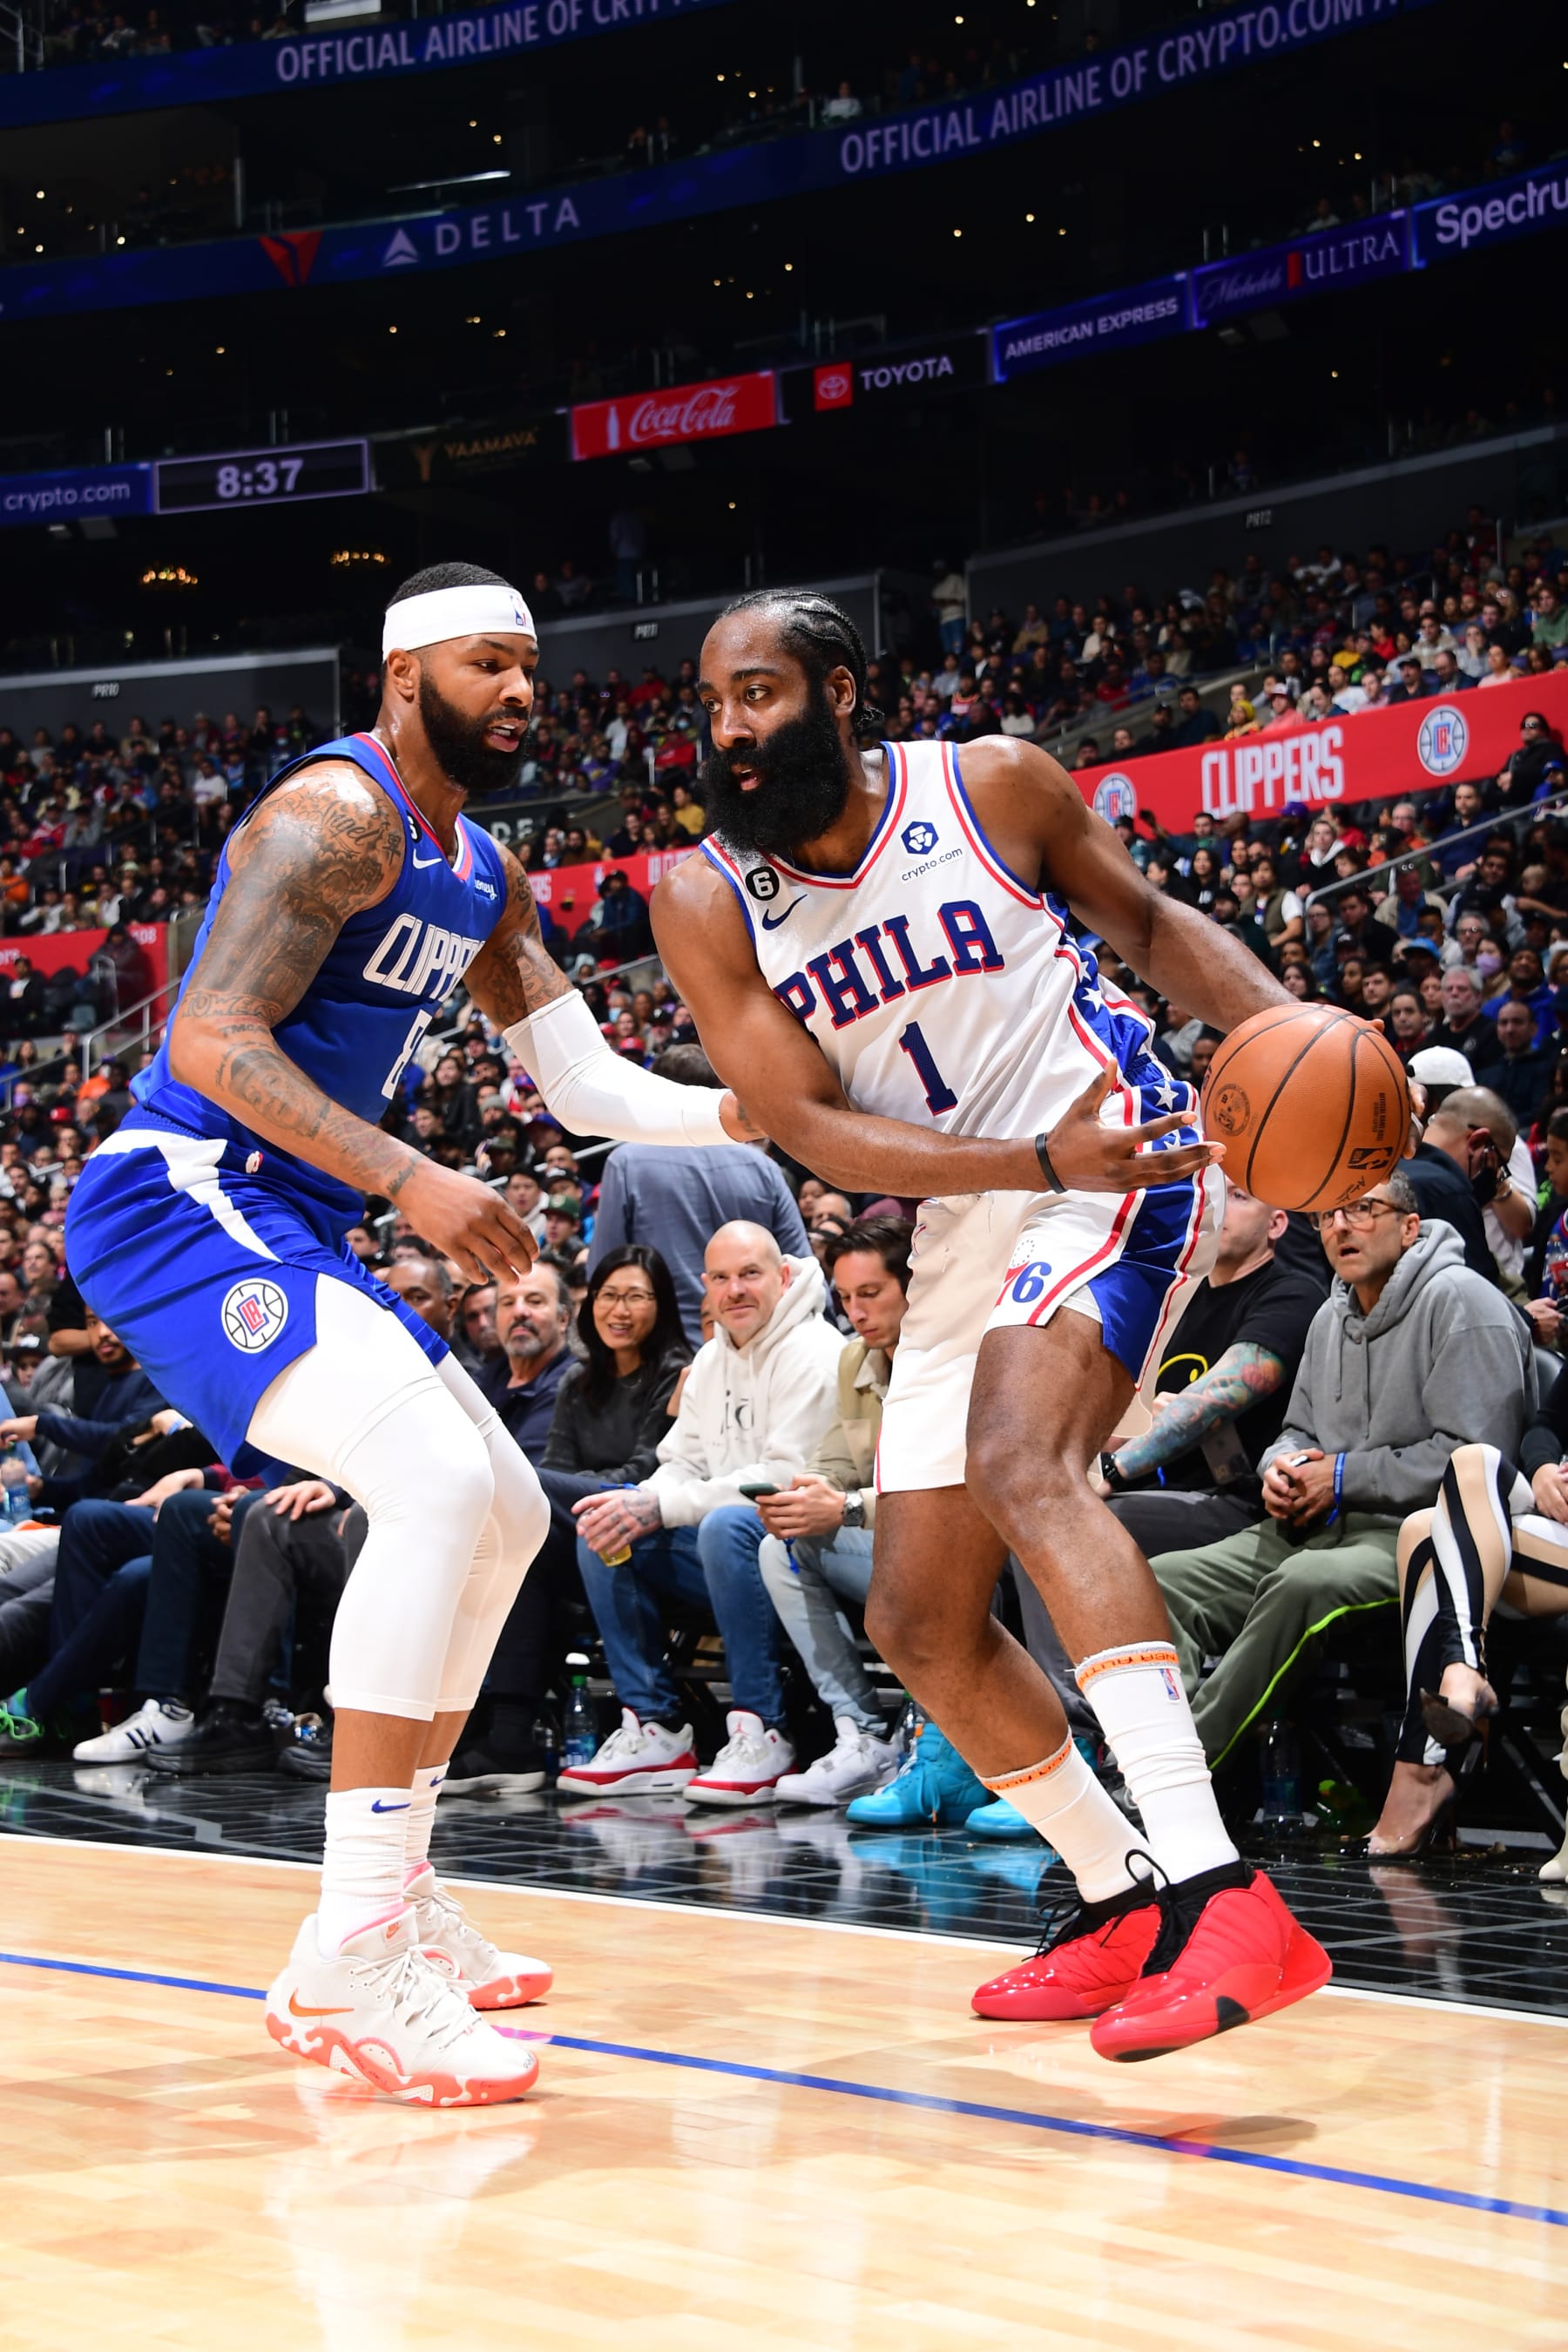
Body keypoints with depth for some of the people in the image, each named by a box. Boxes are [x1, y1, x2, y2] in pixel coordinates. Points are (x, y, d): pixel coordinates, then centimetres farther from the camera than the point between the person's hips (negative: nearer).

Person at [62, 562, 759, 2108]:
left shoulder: (481, 876, 17)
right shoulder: (337, 812, -14)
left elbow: (584, 1082, 19)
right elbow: (213, 1039, -24)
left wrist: (766, 1114, 5)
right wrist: (410, 1182, -30)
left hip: (289, 1228, 11)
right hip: (181, 1203, -11)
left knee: (505, 1516, 15)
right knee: (440, 1479, -28)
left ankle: (398, 1903, 21)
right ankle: (350, 1954, -28)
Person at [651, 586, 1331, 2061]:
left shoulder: (991, 785, -7)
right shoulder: (706, 901, -3)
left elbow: (1145, 921, 8)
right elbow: (809, 1129, -11)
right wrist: (1044, 1158, -25)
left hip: (1122, 1172, -6)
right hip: (966, 1228, 6)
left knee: (1019, 1462, -32)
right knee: (921, 1624, 7)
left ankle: (1220, 1897, -40)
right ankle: (1122, 1902, 27)